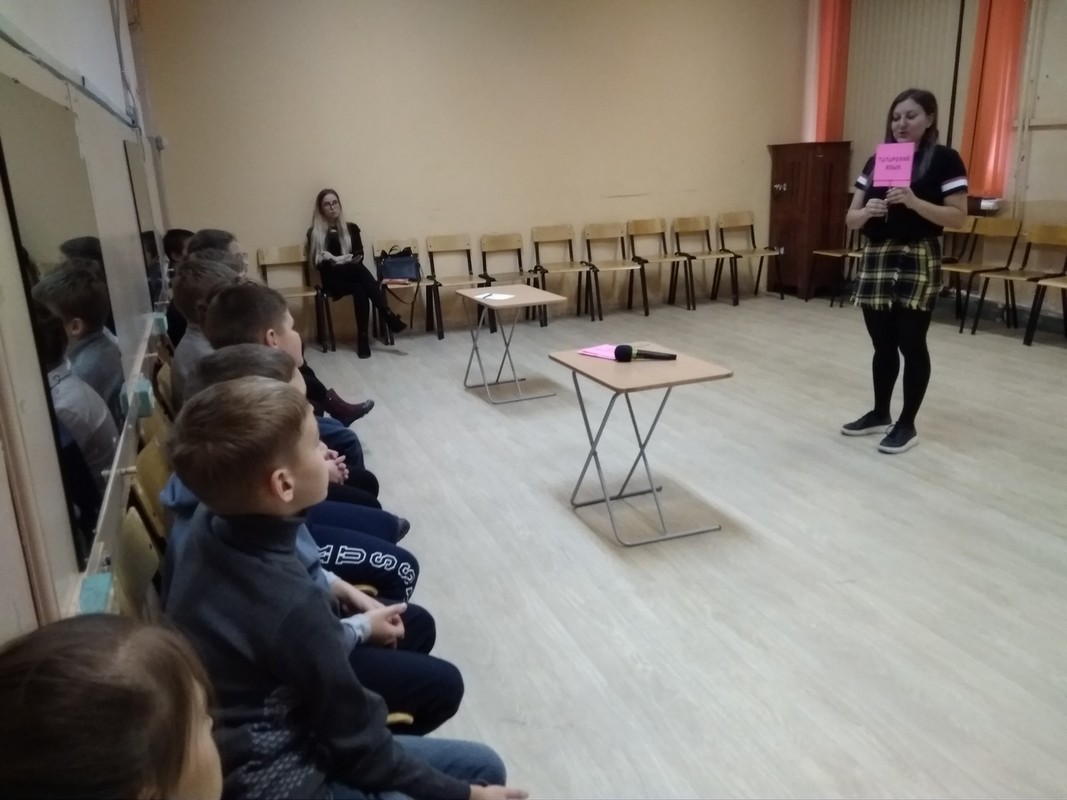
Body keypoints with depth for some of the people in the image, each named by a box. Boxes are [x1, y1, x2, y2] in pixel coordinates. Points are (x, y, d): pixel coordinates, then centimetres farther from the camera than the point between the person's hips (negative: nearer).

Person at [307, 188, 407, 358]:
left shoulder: (351, 228, 16)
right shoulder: (314, 232, 10)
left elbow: (359, 255, 3)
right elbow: (317, 263, 1)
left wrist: (337, 259, -13)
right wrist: (334, 261, -15)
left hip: (353, 276, 2)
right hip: (333, 279, -2)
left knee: (360, 290, -35)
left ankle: (363, 338, -39)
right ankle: (389, 317, -38)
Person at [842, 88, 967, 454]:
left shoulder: (945, 159, -2)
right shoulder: (876, 161, 12)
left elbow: (958, 216, -8)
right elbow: (850, 218, 9)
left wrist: (914, 202, -21)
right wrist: (867, 210, -13)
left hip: (918, 261, -5)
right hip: (875, 259, 5)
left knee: (911, 344, 0)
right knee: (882, 344, 11)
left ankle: (907, 424, 11)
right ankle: (879, 413, 26)